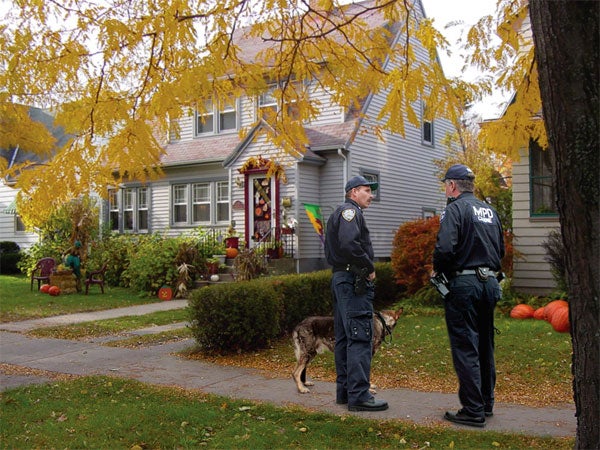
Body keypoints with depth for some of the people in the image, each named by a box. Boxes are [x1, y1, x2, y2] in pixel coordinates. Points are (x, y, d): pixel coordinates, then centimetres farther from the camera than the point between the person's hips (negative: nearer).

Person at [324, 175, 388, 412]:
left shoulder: (337, 214, 24)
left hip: (340, 279, 11)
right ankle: (359, 395, -10)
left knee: (344, 338, 12)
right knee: (360, 338, -10)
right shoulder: (350, 211, -8)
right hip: (354, 280, -11)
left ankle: (344, 390, 18)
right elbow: (349, 243, -26)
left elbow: (331, 251, 23)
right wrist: (369, 268, -15)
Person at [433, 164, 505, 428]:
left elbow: (445, 248, -22)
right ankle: (486, 404, 26)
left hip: (463, 284, -8)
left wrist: (437, 270, -5)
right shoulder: (489, 211, 15)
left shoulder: (456, 209, -10)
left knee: (465, 349, -3)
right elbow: (500, 249, 19)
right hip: (489, 283, 8)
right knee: (484, 346, 16)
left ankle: (473, 411, -1)